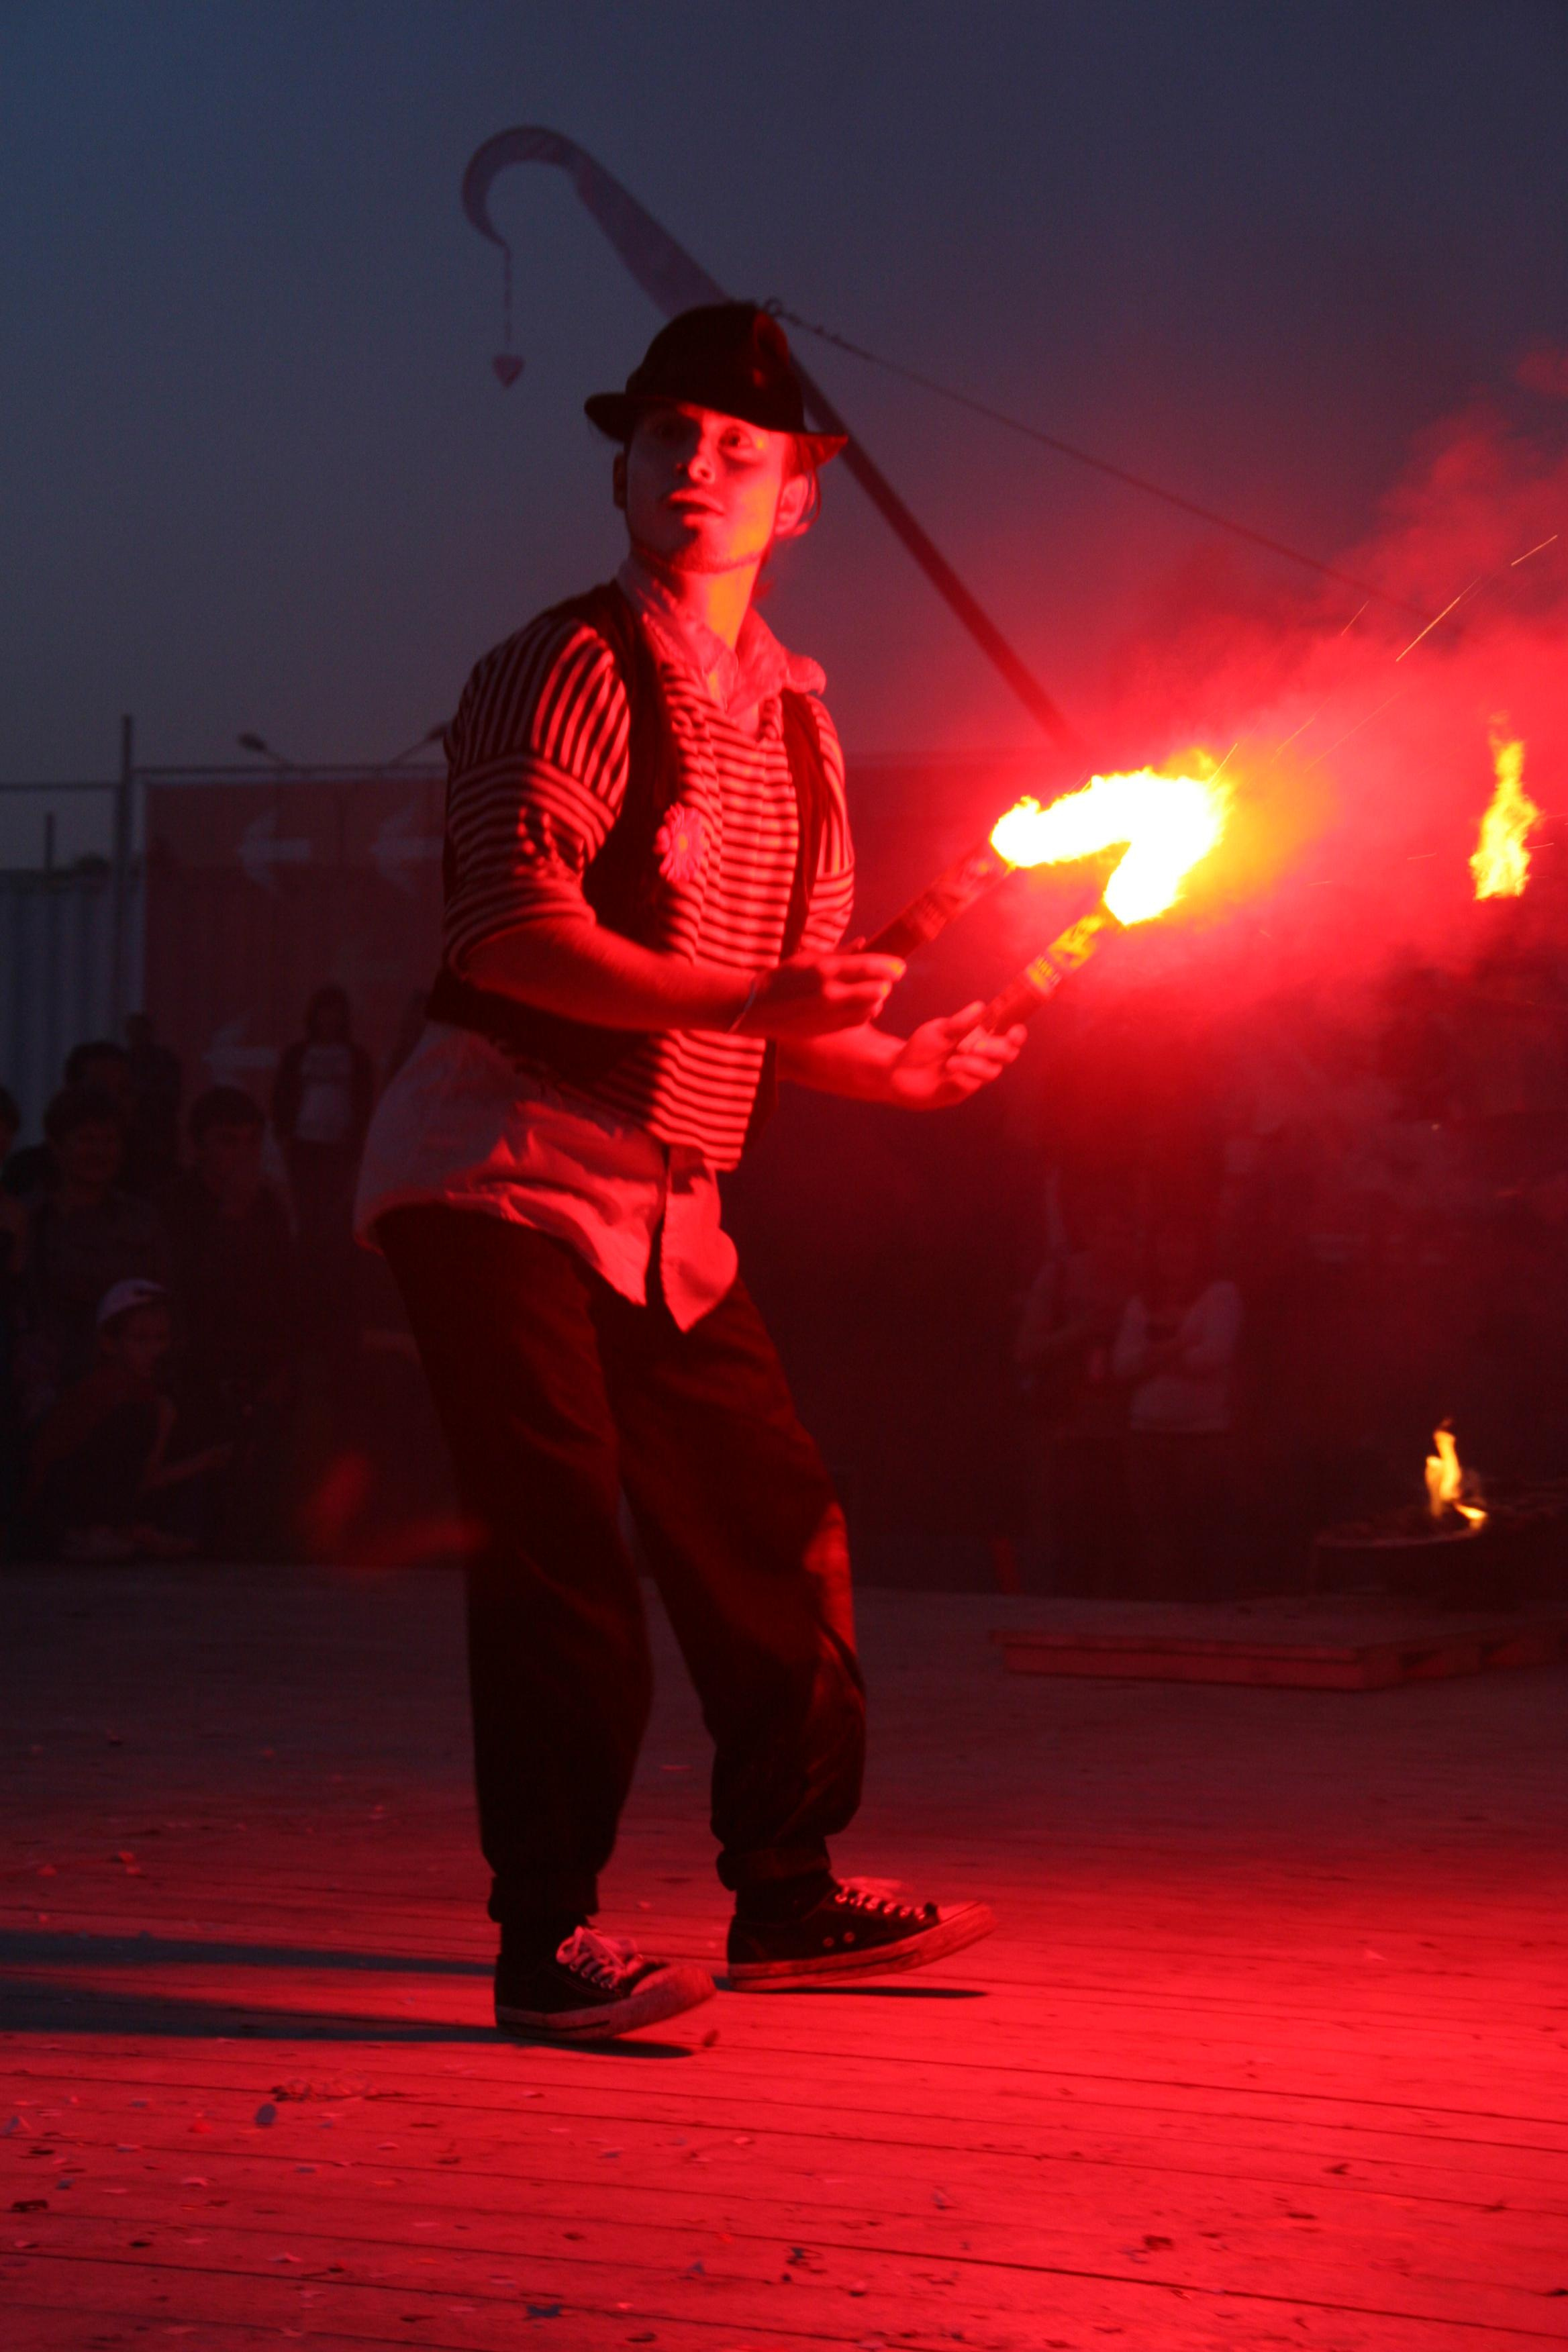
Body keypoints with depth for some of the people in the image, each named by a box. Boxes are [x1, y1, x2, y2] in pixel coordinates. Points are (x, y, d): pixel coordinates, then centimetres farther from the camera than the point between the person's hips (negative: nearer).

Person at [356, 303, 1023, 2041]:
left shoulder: (792, 721, 17)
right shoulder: (570, 672, -7)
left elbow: (788, 994, 21)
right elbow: (516, 929, -20)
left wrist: (890, 1066, 1)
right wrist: (737, 1005, -28)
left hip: (663, 1206, 8)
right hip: (504, 1165, -8)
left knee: (778, 1539, 7)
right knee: (563, 1552, -13)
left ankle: (786, 1900, 20)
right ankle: (546, 1945, -5)